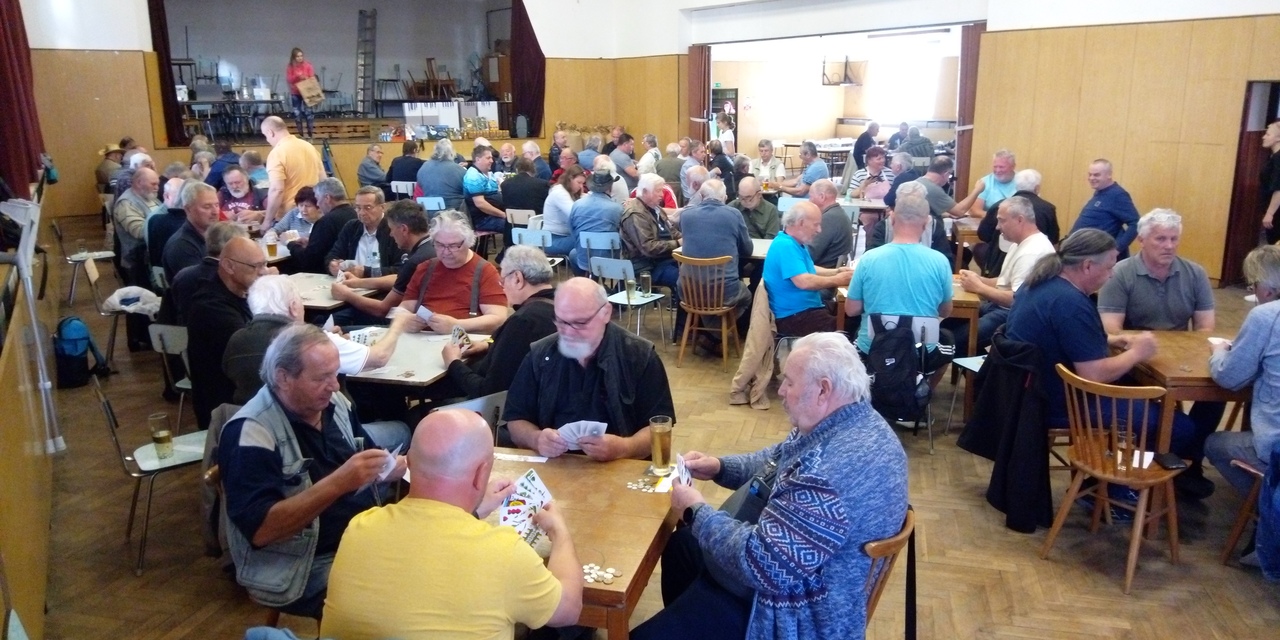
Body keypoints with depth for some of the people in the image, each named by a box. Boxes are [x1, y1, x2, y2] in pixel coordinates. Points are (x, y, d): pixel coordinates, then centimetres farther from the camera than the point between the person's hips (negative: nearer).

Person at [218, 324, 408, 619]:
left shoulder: (335, 403, 4)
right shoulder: (251, 432, -17)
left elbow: (368, 466, 16)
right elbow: (260, 529, -25)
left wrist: (390, 468, -7)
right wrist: (337, 483, -32)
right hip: (309, 567, -7)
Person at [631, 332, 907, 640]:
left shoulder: (833, 469, -37)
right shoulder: (851, 421, -4)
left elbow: (761, 561, -34)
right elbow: (778, 462, 13)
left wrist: (695, 511, -20)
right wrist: (719, 466, -2)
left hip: (796, 612, -10)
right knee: (681, 543, 27)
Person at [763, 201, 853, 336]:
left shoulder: (795, 243, 12)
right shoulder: (785, 246, -20)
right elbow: (804, 282, -29)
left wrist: (836, 272, 10)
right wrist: (836, 280, -15)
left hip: (806, 308, 10)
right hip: (793, 317, -10)